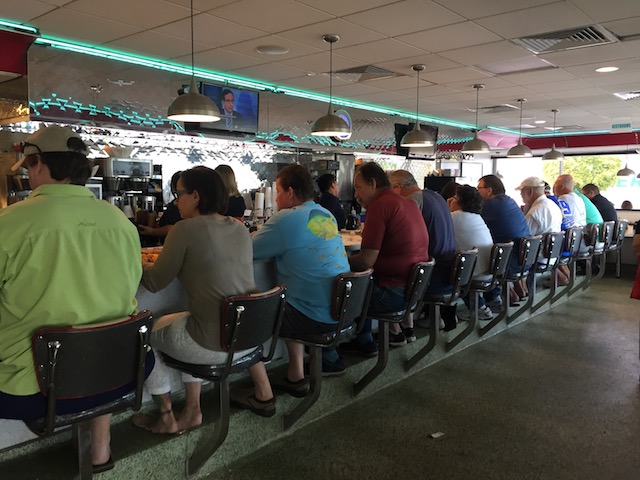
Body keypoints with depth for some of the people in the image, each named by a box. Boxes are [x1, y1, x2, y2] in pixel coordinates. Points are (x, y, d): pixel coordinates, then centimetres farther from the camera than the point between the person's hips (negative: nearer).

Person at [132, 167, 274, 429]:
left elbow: (154, 282, -6)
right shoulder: (240, 229, 6)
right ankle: (191, 411, 34)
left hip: (215, 344, -6)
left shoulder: (186, 229, -13)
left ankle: (166, 418, 26)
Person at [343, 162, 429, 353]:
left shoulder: (379, 205, -16)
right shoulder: (410, 203, 11)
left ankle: (364, 343, 23)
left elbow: (366, 261, -19)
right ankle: (394, 332, 31)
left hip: (396, 294, -9)